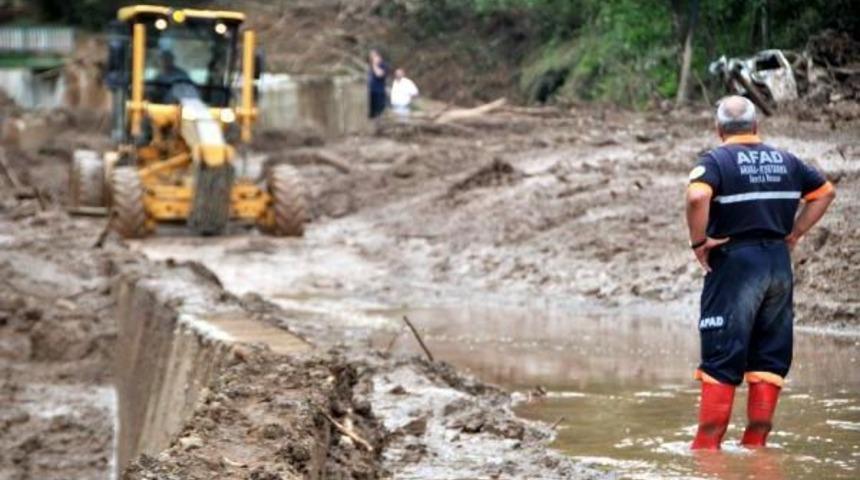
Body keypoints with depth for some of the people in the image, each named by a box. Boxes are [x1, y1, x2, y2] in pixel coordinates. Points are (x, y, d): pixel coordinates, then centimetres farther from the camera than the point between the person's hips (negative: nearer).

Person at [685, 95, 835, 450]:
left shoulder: (716, 161, -7)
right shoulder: (786, 161, 11)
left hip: (735, 262, -5)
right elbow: (825, 191, 20)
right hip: (779, 262, 5)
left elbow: (697, 197, -26)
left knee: (721, 358, -1)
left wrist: (699, 241, -13)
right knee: (771, 356, 10)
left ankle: (707, 444, -1)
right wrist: (795, 233, 16)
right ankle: (755, 441, 12)